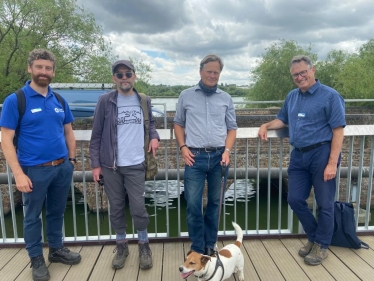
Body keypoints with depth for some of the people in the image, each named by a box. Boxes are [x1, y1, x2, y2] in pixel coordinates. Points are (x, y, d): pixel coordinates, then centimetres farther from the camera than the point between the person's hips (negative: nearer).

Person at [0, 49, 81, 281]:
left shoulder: (60, 100, 6)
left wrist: (71, 160, 8)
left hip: (62, 167, 4)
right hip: (34, 170, -4)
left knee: (57, 212, 18)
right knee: (33, 216, 12)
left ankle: (57, 249, 37)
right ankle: (36, 259, 30)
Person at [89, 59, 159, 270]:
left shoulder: (144, 101, 6)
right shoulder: (105, 101, -3)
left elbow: (150, 123, 19)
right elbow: (96, 135, -1)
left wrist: (154, 136, -4)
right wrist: (96, 164, -4)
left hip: (135, 165, 1)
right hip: (110, 166, 0)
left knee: (138, 208, 2)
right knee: (117, 208, 11)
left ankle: (144, 246, 25)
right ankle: (121, 246, 31)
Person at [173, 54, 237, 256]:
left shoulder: (226, 99, 10)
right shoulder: (186, 96, 7)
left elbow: (232, 128, 11)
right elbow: (178, 124, 11)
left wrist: (227, 150, -4)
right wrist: (183, 147, -3)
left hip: (219, 157, 2)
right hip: (195, 157, -1)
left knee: (215, 202, 11)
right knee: (193, 204, -1)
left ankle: (209, 245, 27)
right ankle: (197, 248, 17)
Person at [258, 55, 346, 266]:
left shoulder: (330, 96, -7)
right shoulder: (292, 96, 12)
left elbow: (338, 131, -11)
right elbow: (283, 120, 25)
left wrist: (332, 163, -18)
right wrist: (267, 125, 3)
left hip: (321, 153, -6)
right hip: (299, 155, 6)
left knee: (324, 204, 4)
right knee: (295, 199, 10)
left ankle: (321, 245, 25)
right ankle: (314, 237, 32)